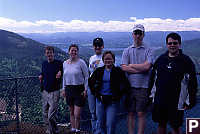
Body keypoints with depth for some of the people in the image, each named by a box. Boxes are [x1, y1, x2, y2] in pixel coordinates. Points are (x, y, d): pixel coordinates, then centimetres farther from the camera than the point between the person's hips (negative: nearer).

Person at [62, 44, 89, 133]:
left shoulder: (81, 62, -8)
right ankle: (73, 129, 28)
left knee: (77, 115, -5)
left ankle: (77, 130, 15)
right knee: (71, 112, 15)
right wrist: (63, 89, 14)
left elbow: (86, 76, -4)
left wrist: (85, 89, -9)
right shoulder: (65, 63, 8)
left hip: (79, 90, -5)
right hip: (69, 89, 5)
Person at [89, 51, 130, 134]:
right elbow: (90, 82, 15)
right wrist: (95, 93, 7)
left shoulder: (118, 71, -1)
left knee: (110, 124, -3)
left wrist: (118, 95, -7)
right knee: (100, 123, 11)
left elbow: (126, 84, -4)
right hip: (100, 100, 3)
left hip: (113, 101, -3)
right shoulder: (99, 71, 7)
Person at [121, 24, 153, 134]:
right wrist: (141, 69, -9)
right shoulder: (127, 51, 9)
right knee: (131, 113, 10)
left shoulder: (148, 50, 3)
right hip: (130, 86, 2)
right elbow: (124, 68, -4)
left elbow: (147, 66, -13)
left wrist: (131, 65, -3)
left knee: (141, 114, 3)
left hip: (143, 87, -2)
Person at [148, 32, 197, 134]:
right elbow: (153, 78, 12)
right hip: (159, 101, 4)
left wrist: (191, 101, -5)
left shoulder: (186, 61, -5)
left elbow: (192, 83, -4)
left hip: (176, 103, -3)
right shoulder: (161, 58, 5)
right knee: (161, 124, 15)